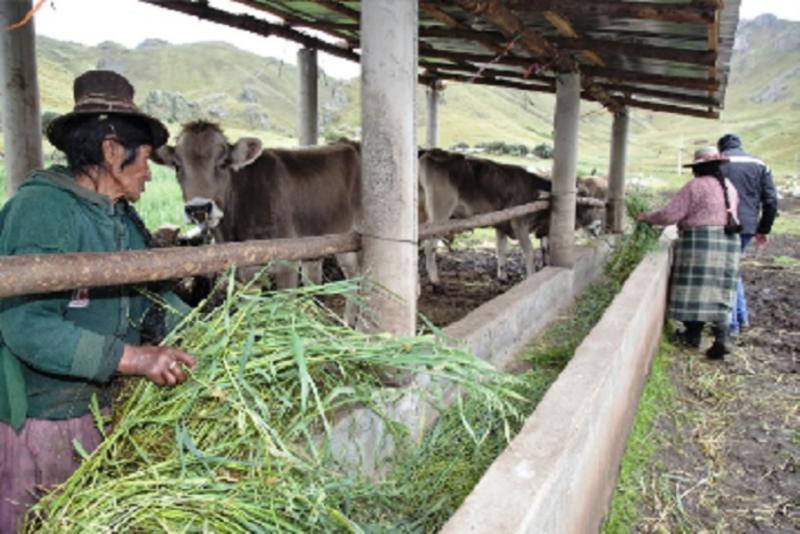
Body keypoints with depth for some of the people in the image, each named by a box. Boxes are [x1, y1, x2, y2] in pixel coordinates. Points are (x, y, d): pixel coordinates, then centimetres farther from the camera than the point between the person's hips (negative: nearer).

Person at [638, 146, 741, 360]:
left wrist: (648, 218, 2)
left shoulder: (695, 186, -10)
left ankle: (693, 334, 14)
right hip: (728, 242, 7)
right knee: (718, 291, 8)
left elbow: (670, 214, -13)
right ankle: (721, 337, -2)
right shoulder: (730, 187, 13)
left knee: (695, 289, 4)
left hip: (699, 242, -7)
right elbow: (730, 215, 19)